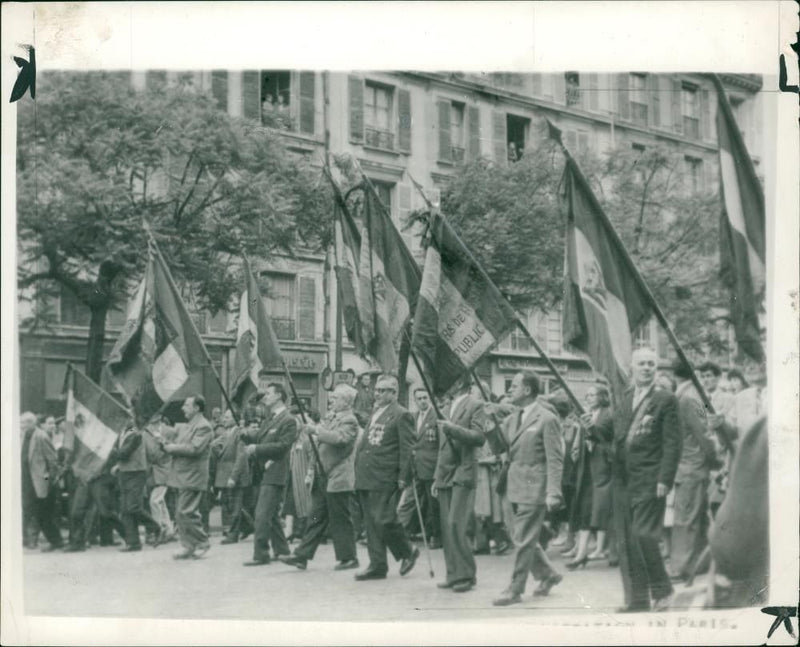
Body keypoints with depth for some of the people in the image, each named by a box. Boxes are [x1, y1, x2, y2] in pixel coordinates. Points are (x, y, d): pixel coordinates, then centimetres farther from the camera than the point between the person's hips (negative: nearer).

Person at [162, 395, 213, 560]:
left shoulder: (204, 427, -10)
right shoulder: (184, 427, 20)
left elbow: (194, 448, -22)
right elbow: (176, 445, 21)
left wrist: (173, 448, -13)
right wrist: (166, 444, -1)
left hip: (193, 477, -9)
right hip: (182, 477, 9)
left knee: (185, 513, -11)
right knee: (181, 514, 9)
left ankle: (202, 543, 1)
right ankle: (189, 547, 16)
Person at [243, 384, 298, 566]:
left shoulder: (288, 420, -9)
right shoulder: (269, 420, 19)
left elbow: (282, 445, -19)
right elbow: (259, 440, 17)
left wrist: (257, 448, -19)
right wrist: (247, 436, -2)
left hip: (274, 474, -9)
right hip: (263, 473, 9)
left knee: (262, 515, -11)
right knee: (271, 515, 15)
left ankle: (260, 554, -8)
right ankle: (281, 550, 24)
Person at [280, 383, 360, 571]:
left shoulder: (349, 420, -9)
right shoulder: (330, 417, 18)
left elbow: (339, 438, -28)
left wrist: (316, 430, -23)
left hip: (337, 479, -8)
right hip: (321, 478, 8)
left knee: (340, 520, -1)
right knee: (316, 518, 9)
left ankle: (348, 558, 8)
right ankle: (302, 556, 8)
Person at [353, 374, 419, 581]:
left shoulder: (401, 415, -6)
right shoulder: (375, 413, 19)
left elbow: (407, 449, -9)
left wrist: (403, 477, -14)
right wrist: (359, 472, 16)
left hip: (385, 478, -8)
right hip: (366, 477, 8)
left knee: (384, 520, -11)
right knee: (371, 523, 8)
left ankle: (408, 551, 11)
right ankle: (377, 565, 12)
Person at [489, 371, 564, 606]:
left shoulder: (547, 419, -13)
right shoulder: (513, 418, 11)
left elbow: (555, 460, -14)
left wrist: (553, 493, -20)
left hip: (534, 487, -8)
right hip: (517, 485, 8)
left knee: (523, 540, -3)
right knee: (526, 538, 16)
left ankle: (515, 590, 5)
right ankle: (547, 574, 34)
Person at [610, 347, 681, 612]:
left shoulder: (665, 400, -2)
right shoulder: (623, 401, 16)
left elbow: (672, 444, -7)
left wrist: (664, 480, -14)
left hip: (649, 481, -6)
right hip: (623, 481, 6)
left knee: (643, 535, -12)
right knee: (625, 541, 6)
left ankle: (661, 590, 7)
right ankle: (636, 598, 14)